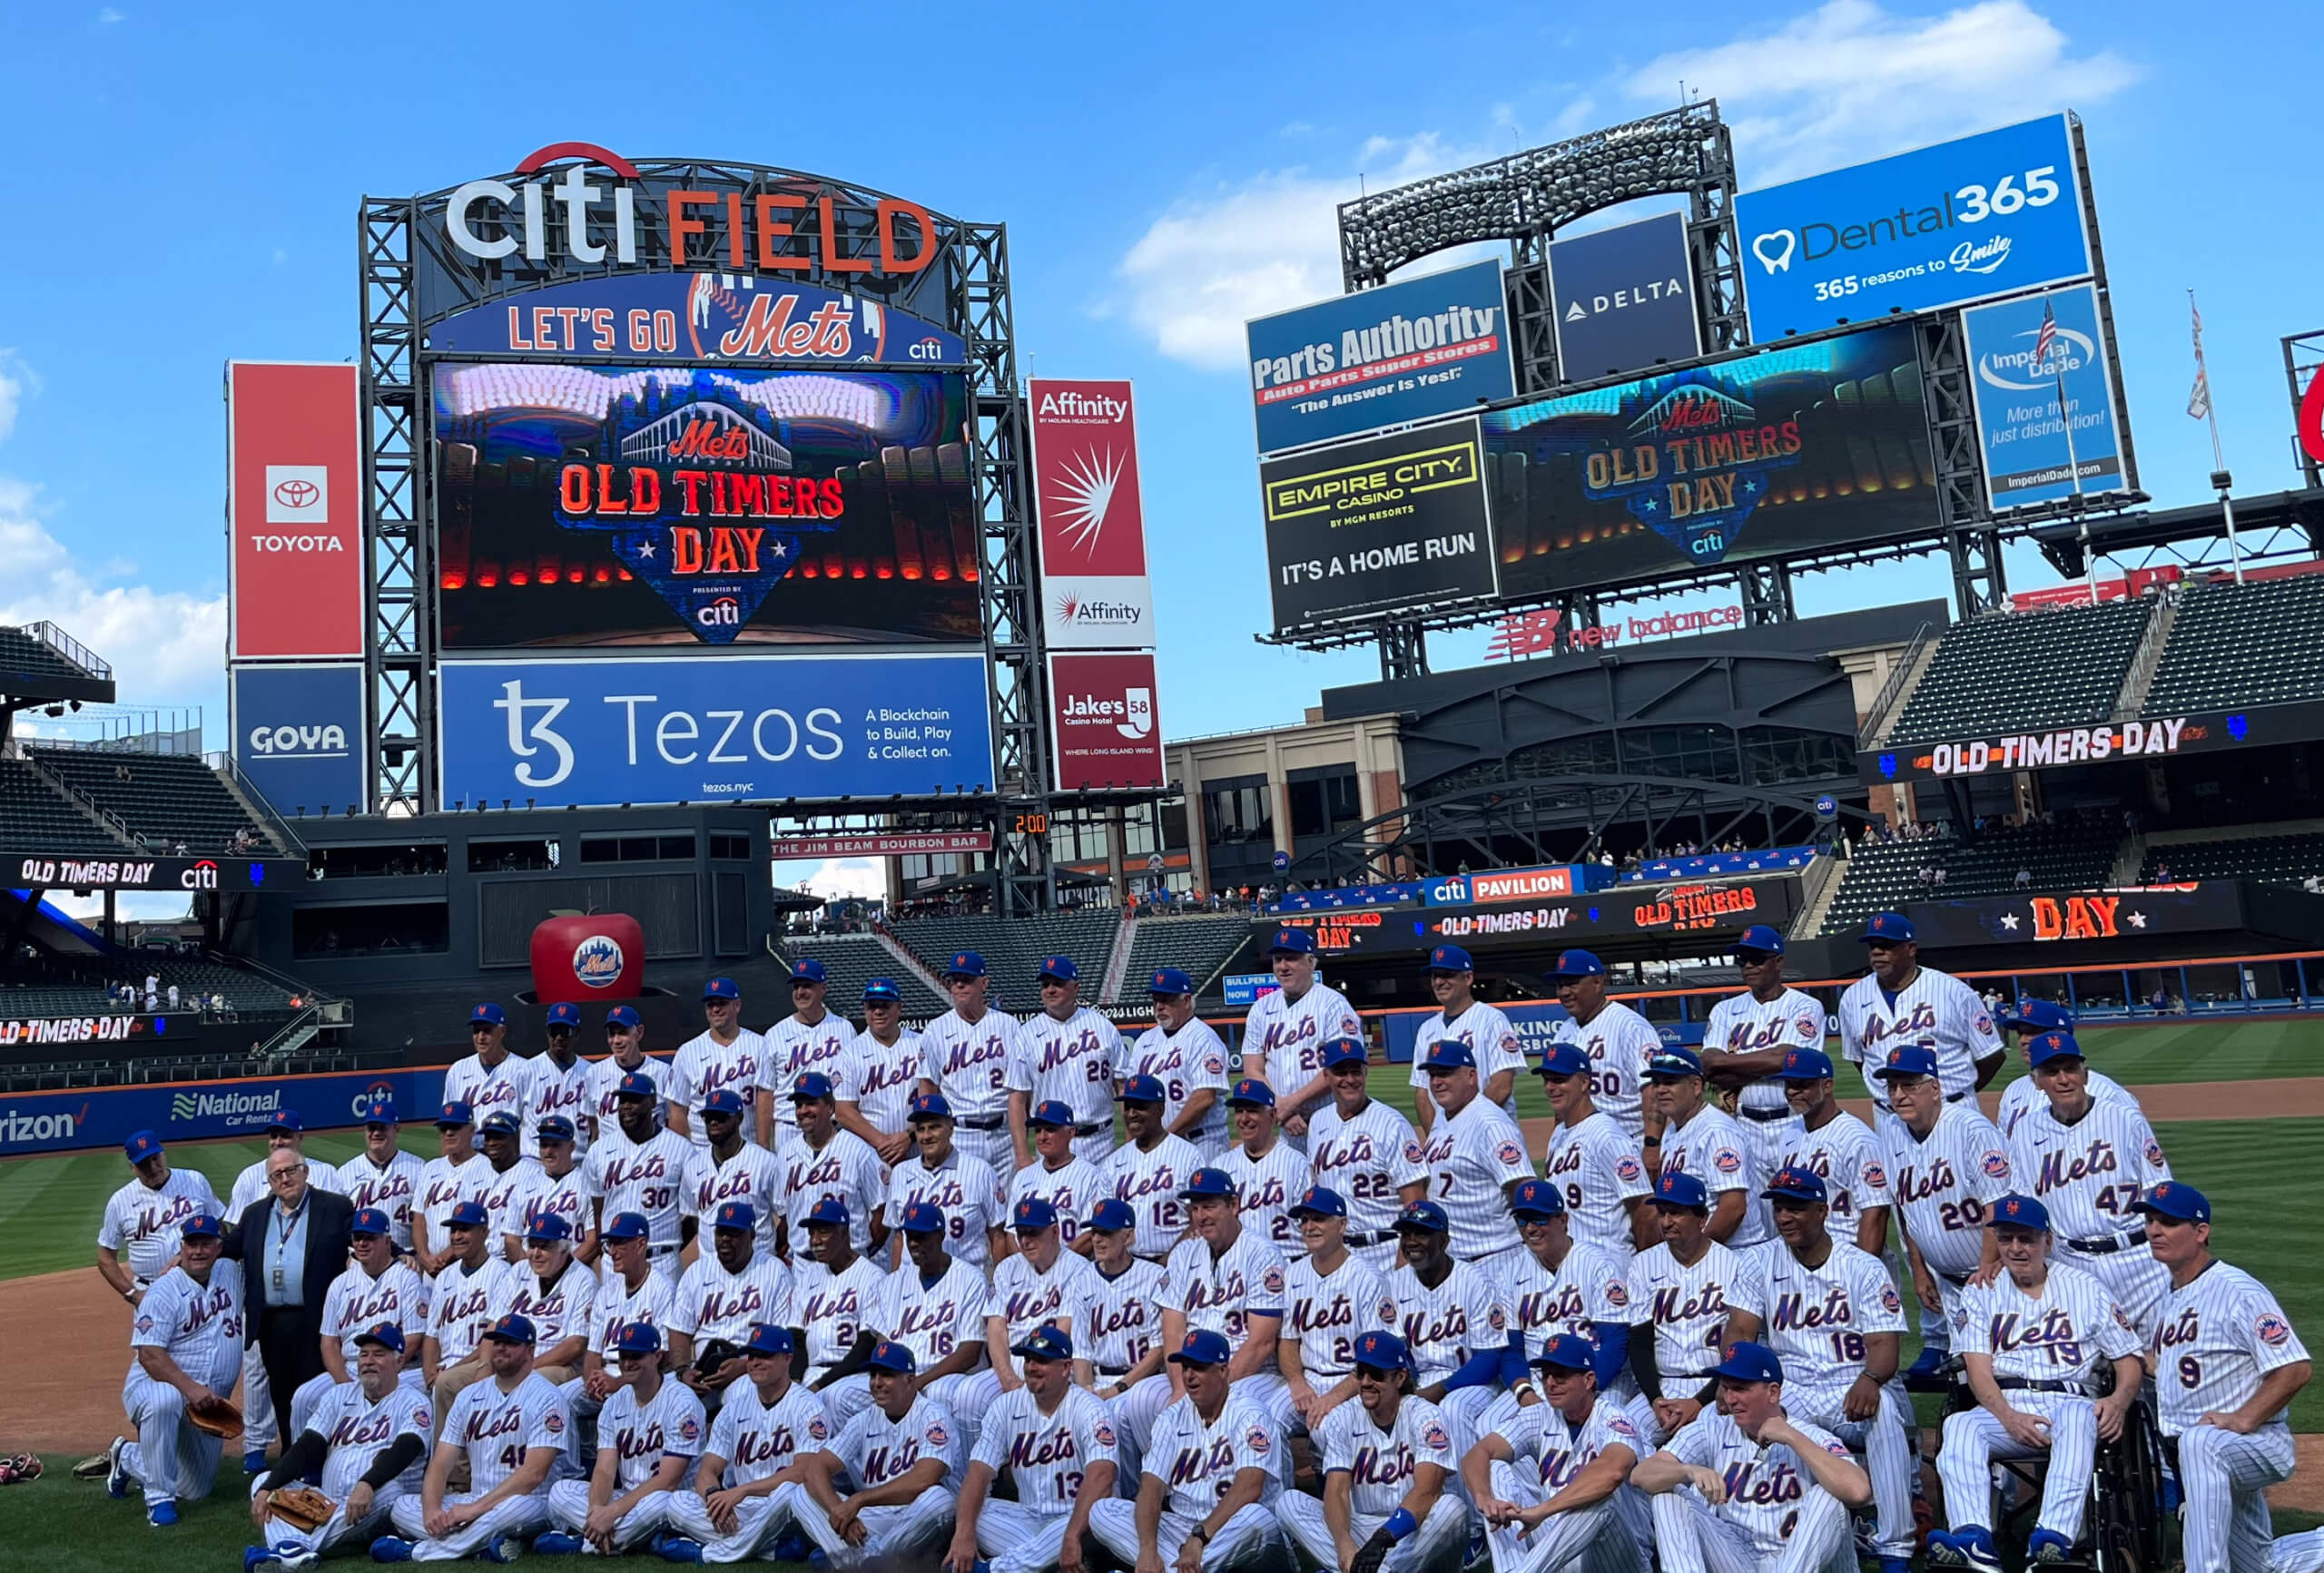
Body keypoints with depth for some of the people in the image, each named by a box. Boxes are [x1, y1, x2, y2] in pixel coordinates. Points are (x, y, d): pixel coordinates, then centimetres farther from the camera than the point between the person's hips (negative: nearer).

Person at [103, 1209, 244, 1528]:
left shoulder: (231, 1272, 3)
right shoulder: (164, 1291, -14)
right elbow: (148, 1355, -23)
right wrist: (191, 1388, -36)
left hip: (209, 1400, 6)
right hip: (156, 1385, -6)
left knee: (196, 1491, 11)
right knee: (164, 1401, -43)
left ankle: (128, 1459, 39)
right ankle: (159, 1498, -27)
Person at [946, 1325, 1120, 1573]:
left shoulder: (1088, 1408, -12)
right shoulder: (1007, 1406, 1)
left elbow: (1100, 1477, -27)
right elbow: (979, 1471, -9)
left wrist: (1072, 1537, -40)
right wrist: (964, 1534, -25)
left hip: (1078, 1517, -4)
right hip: (1028, 1518, 4)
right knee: (966, 1513, -17)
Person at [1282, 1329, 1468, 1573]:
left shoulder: (1426, 1416, -9)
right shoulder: (1342, 1419, -1)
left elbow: (1427, 1491, -23)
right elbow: (1337, 1492, -12)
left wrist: (1382, 1540, -39)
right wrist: (1344, 1544, -34)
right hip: (1360, 1529, 3)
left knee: (1452, 1507, -33)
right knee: (1289, 1502, -19)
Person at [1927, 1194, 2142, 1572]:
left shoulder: (2086, 1289, 15)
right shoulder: (1981, 1293, 14)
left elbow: (2130, 1360, 12)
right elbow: (1978, 1370, 3)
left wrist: (2119, 1399, -12)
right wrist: (2008, 1417, -17)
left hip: (2068, 1402, -1)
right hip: (2003, 1408, 1)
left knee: (2078, 1414, -37)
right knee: (1959, 1425, -32)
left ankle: (2055, 1537, -50)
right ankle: (1973, 1538, -49)